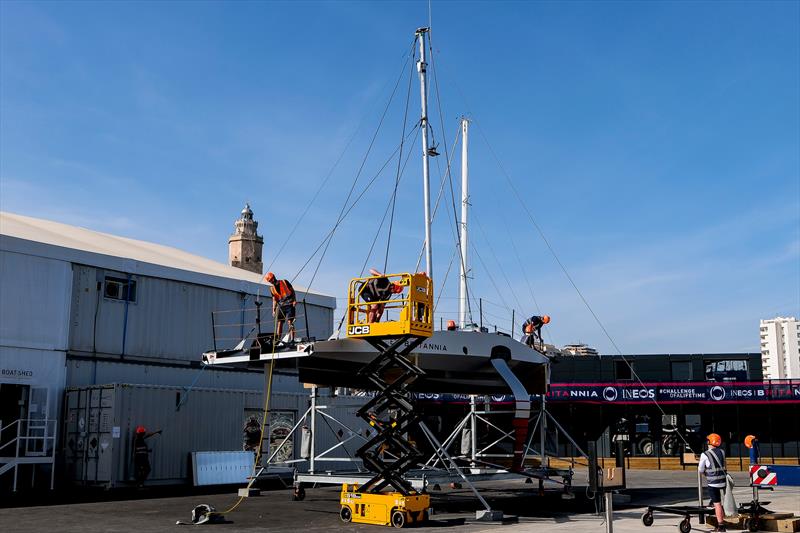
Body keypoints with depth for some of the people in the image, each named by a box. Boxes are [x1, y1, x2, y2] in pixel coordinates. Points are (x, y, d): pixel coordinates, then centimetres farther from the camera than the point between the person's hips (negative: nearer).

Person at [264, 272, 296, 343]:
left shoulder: (284, 282, 1)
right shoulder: (272, 288, 13)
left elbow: (292, 291, 2)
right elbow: (274, 299, 16)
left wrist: (295, 300, -8)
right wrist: (274, 310, 7)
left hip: (289, 304, -5)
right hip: (281, 306, 5)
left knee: (290, 321, -13)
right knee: (279, 322, -2)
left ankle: (292, 339, -17)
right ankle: (278, 339, -1)